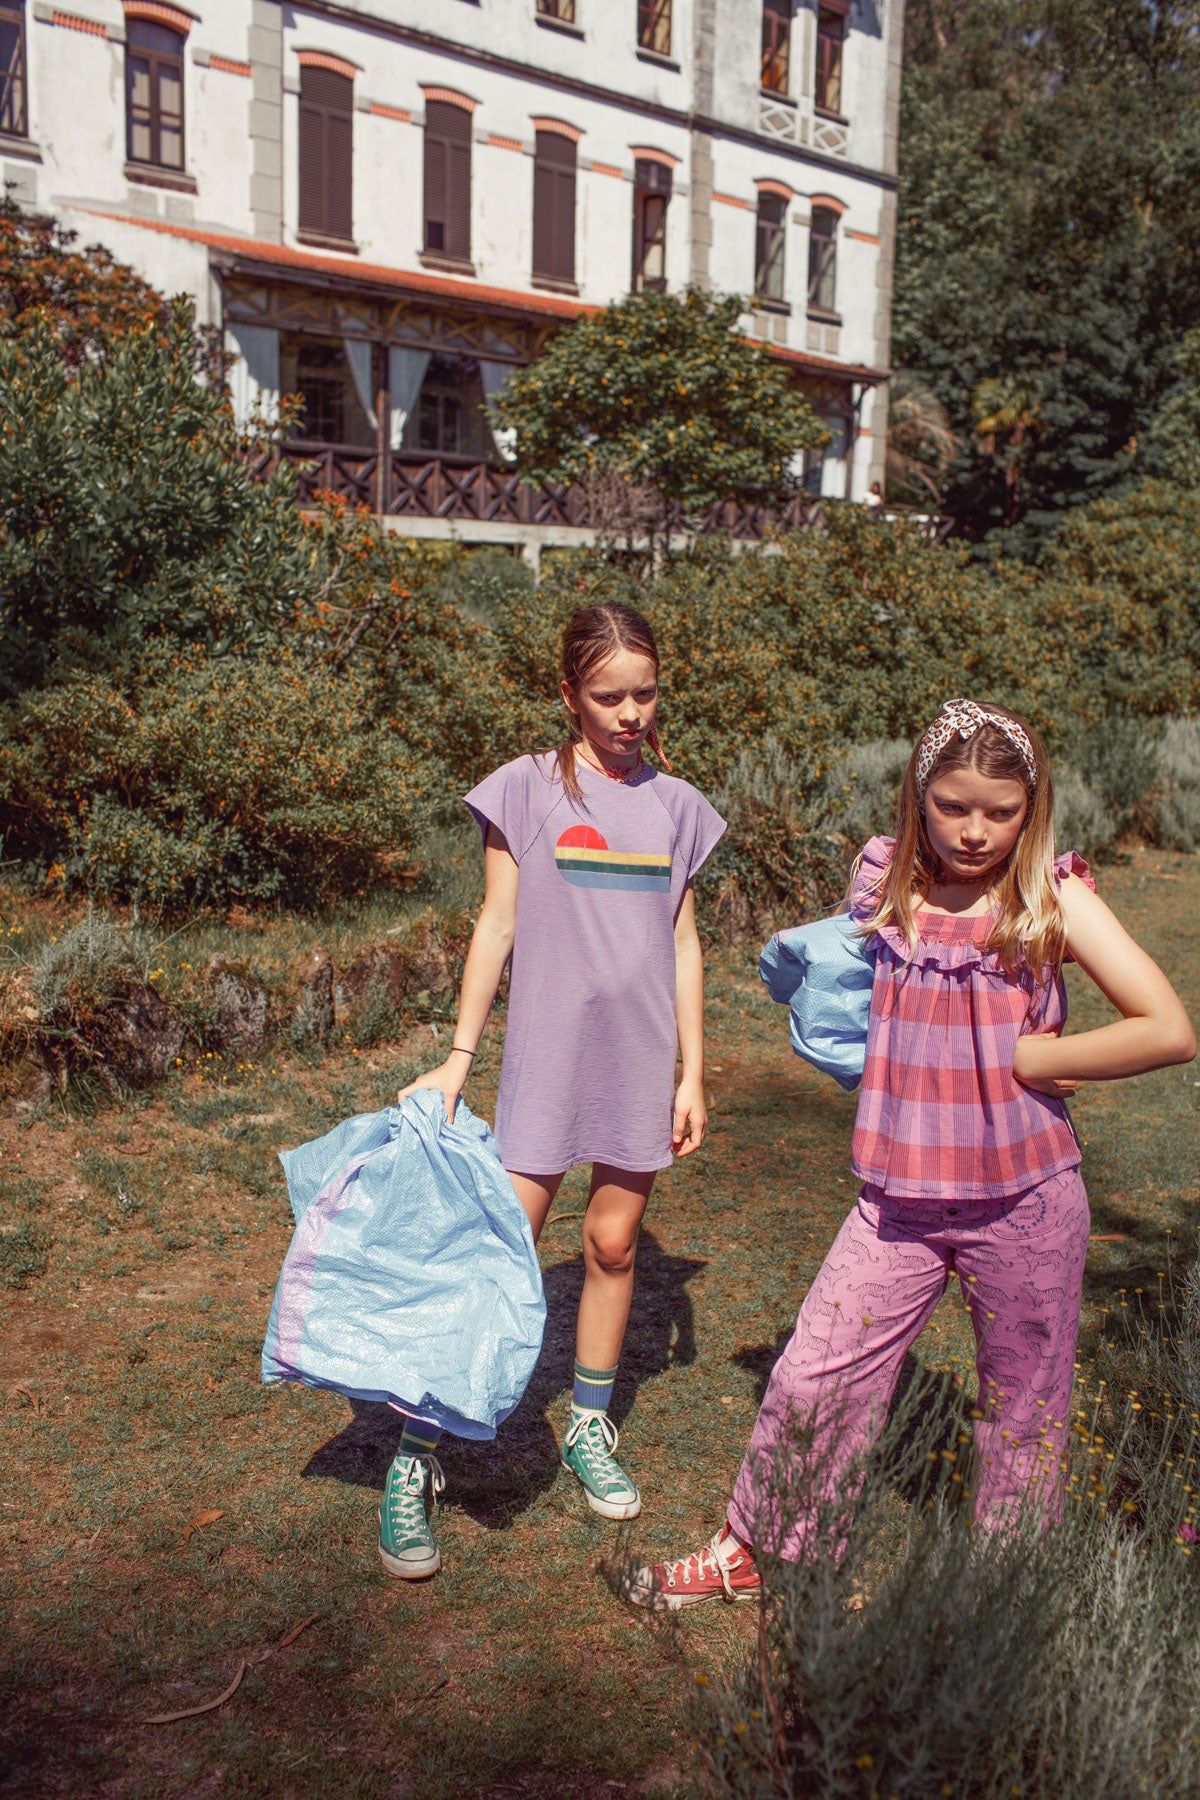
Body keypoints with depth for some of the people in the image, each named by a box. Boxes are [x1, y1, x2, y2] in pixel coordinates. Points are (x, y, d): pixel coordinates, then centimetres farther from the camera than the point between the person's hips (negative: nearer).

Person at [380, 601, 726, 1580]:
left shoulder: (677, 804, 7)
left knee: (614, 1243, 11)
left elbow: (682, 943, 10)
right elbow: (496, 926, 0)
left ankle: (591, 1430, 30)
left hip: (642, 1058, 3)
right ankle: (415, 1461, 5)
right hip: (548, 1053, -3)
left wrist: (692, 1074, 8)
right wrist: (459, 1054, -3)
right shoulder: (527, 789, -2)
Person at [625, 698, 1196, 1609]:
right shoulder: (883, 879, 1)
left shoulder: (1053, 897, -9)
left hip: (1025, 1202, -2)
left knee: (1023, 1410, 13)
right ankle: (754, 1551, 27)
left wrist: (1025, 1058, -13)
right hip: (899, 1199, 3)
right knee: (809, 1378, 4)